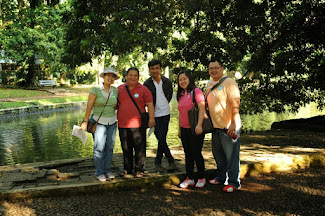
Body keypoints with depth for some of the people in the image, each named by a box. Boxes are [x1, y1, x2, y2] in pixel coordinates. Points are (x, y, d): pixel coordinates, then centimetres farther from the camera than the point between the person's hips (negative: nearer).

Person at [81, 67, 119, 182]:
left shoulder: (115, 90, 5)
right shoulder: (95, 90, -8)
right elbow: (89, 106, -9)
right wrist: (85, 121, -10)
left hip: (112, 122, 5)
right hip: (99, 122, -4)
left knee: (109, 147, 7)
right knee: (99, 148, -8)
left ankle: (107, 170, 20)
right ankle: (99, 172, 4)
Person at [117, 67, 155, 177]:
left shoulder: (143, 89, 2)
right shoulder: (120, 89, 10)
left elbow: (150, 105, -1)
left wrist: (151, 118, -10)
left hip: (138, 124, -3)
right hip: (122, 124, 3)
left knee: (139, 148, 0)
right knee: (126, 148, 12)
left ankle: (139, 169, 12)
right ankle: (127, 168, 26)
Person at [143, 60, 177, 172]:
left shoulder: (167, 81, 1)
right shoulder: (147, 84, -7)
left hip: (165, 113, 3)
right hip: (154, 114, -3)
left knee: (162, 139, 4)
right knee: (161, 139, -6)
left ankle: (158, 162, 17)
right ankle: (171, 161, 6)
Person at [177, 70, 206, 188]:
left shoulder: (196, 91, -9)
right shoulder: (181, 95, 14)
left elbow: (202, 108, -16)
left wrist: (199, 125, -24)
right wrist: (179, 129, 18)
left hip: (195, 129, -7)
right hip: (184, 129, 7)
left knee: (196, 153, 0)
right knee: (188, 154, 10)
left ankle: (201, 178, 14)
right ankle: (190, 178, 18)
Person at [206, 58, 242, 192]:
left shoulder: (229, 82, -12)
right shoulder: (209, 83, 13)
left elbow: (235, 103, -20)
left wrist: (233, 123, -25)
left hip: (229, 126, -8)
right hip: (216, 125, 8)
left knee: (231, 155, -2)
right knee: (218, 154, 17)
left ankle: (233, 182, 7)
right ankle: (221, 178, 31)